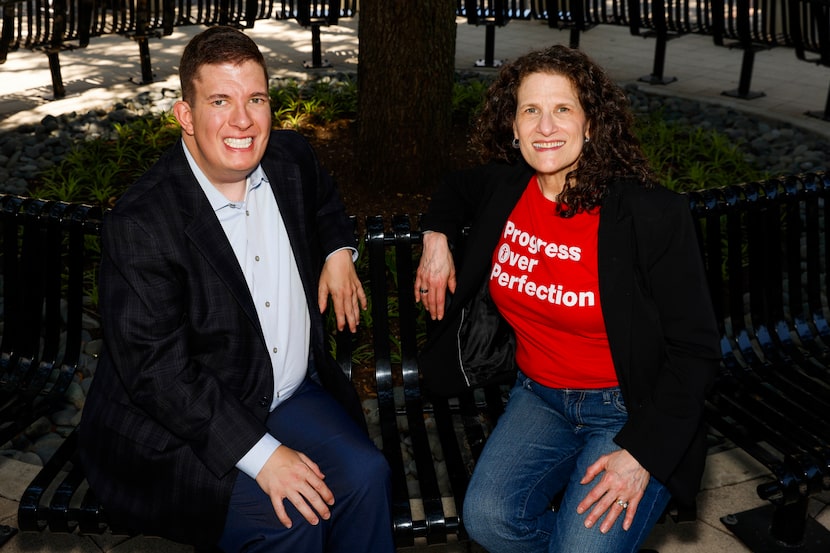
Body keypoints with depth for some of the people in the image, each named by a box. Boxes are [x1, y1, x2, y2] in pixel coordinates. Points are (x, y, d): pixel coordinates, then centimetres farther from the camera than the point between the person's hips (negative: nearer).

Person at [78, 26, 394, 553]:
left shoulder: (291, 158, -2)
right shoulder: (142, 222, -22)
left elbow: (325, 202, 26)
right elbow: (157, 371, -24)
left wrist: (338, 251, 7)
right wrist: (260, 453, -26)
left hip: (291, 392, 6)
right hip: (180, 427, -5)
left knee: (365, 473, -15)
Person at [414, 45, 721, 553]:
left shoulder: (654, 215, -17)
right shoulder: (503, 188, -3)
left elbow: (695, 351, -13)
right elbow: (457, 189, 25)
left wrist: (641, 454, -18)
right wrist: (437, 238, 5)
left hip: (633, 410, -4)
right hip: (539, 396, 4)